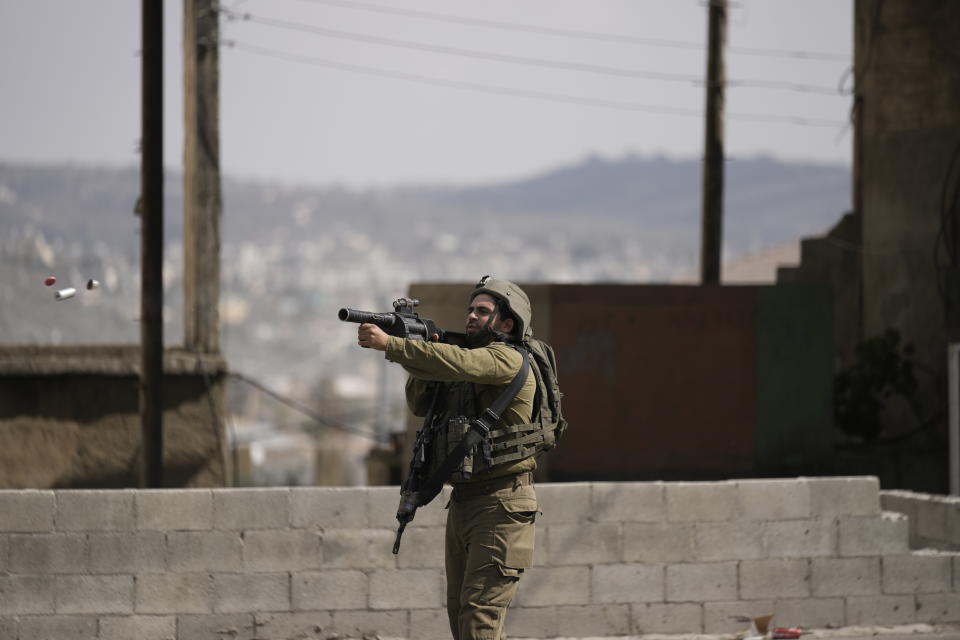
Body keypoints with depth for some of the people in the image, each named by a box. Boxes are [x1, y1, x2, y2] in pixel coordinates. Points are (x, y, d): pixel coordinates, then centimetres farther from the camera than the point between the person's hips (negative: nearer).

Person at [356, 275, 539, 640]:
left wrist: (390, 345, -27)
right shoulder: (474, 357, 18)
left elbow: (458, 362, -28)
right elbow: (421, 405, 20)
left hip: (501, 504, -10)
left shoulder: (508, 360, -10)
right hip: (463, 501, 10)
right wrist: (416, 362, 0)